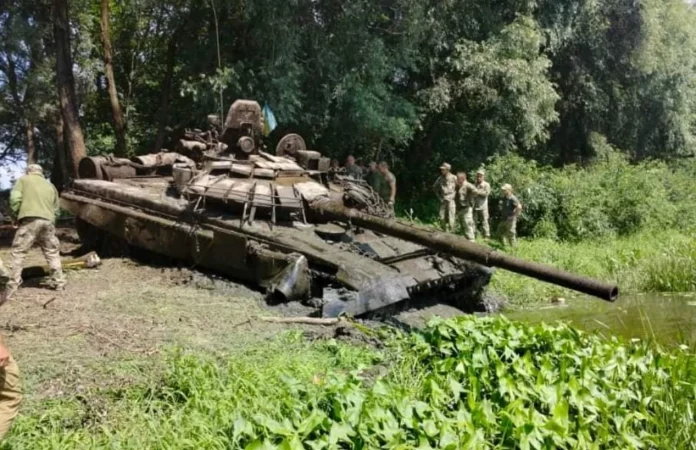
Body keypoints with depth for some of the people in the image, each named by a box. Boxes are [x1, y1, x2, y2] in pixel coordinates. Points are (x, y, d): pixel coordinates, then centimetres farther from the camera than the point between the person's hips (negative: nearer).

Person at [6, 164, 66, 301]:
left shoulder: (23, 180, 13)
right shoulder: (50, 185, 26)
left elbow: (15, 199, 0)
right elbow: (56, 208, 23)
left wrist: (17, 214, 12)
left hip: (30, 220, -4)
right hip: (48, 221, 4)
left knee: (18, 252, 1)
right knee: (52, 253, 16)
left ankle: (13, 285, -4)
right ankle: (58, 282, 18)